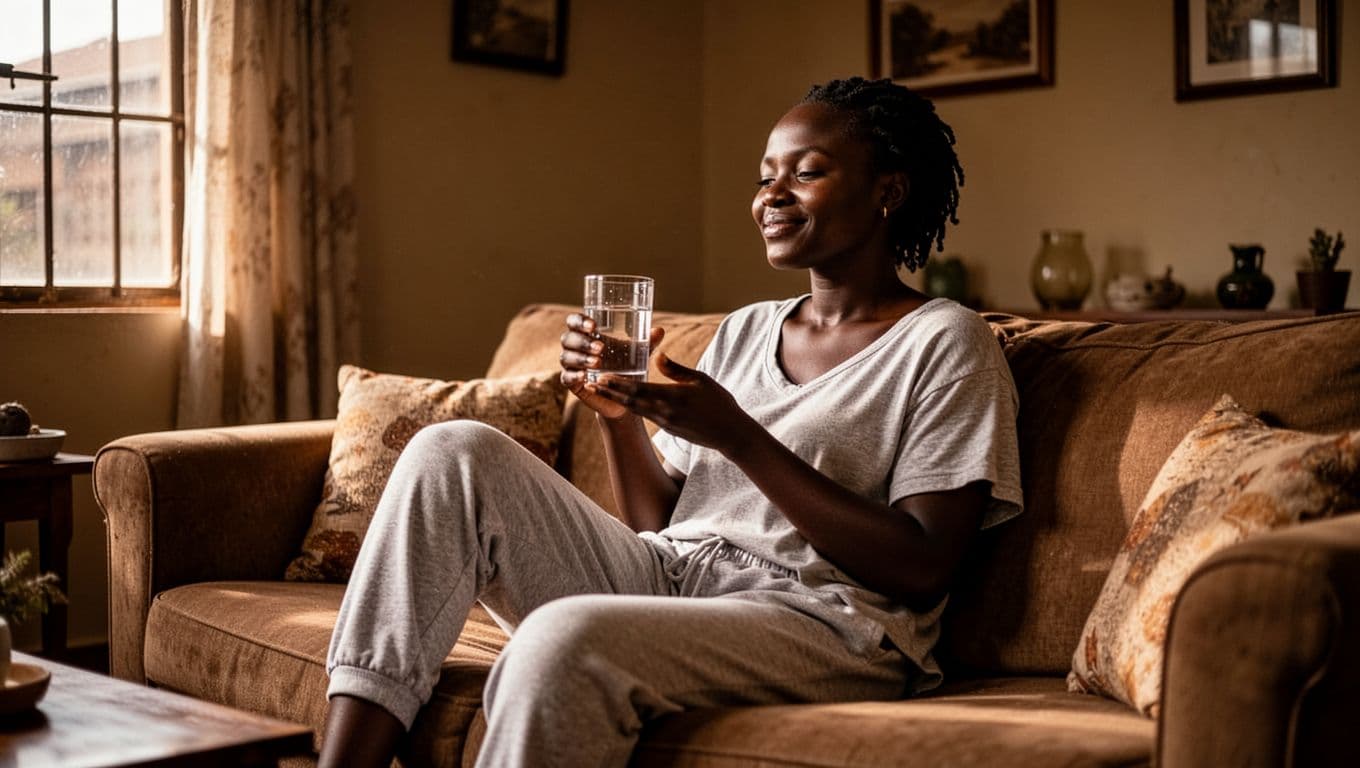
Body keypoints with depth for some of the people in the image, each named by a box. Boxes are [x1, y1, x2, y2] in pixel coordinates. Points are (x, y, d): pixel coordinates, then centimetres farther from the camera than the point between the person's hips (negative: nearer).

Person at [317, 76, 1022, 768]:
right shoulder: (744, 330, 19)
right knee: (454, 451, -10)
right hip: (666, 583, 7)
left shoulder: (945, 343, -1)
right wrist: (617, 415, -3)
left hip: (818, 621, -7)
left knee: (563, 635, -36)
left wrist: (739, 438, -15)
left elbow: (922, 571, -12)